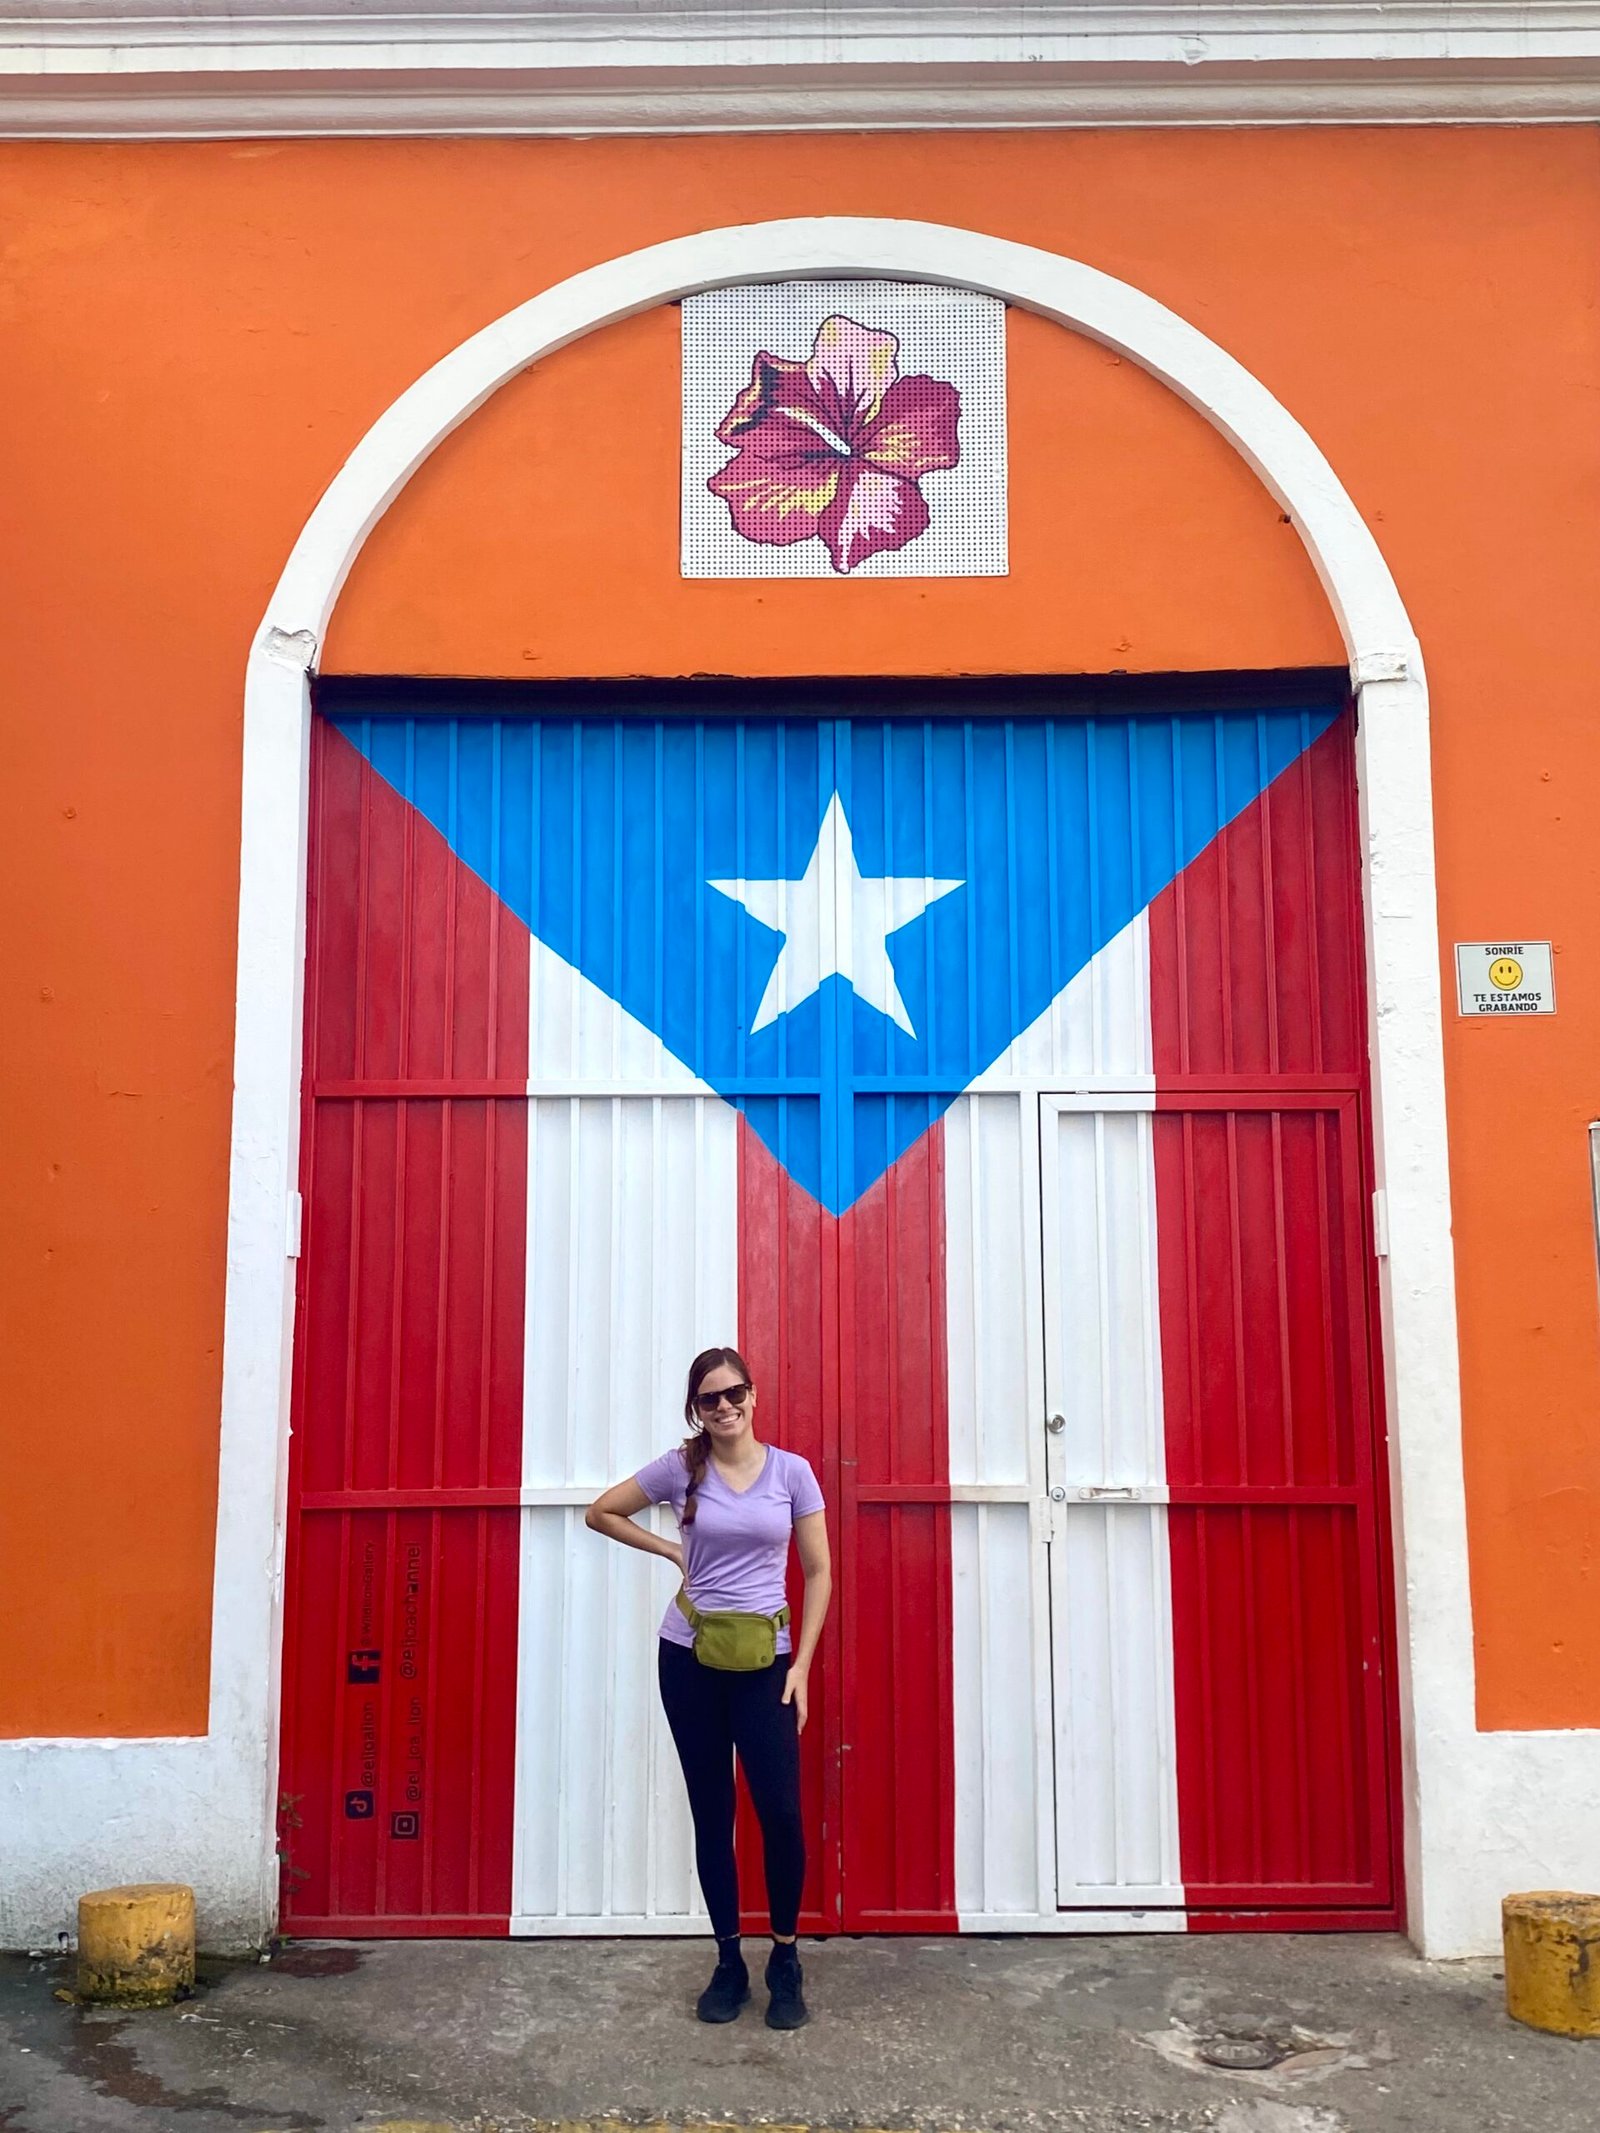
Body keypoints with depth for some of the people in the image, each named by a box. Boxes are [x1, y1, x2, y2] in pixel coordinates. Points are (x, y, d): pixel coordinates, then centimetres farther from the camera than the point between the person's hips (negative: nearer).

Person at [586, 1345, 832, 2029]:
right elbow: (602, 1512, 10)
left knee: (781, 1812, -6)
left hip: (764, 1660, -1)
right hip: (690, 1658, 1)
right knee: (711, 1814, 9)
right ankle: (729, 1964, 21)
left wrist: (801, 1665, -5)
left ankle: (785, 1963, 12)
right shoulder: (681, 1467, -1)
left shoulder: (791, 1471, -2)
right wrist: (671, 1550, 2)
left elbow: (819, 1571, 0)